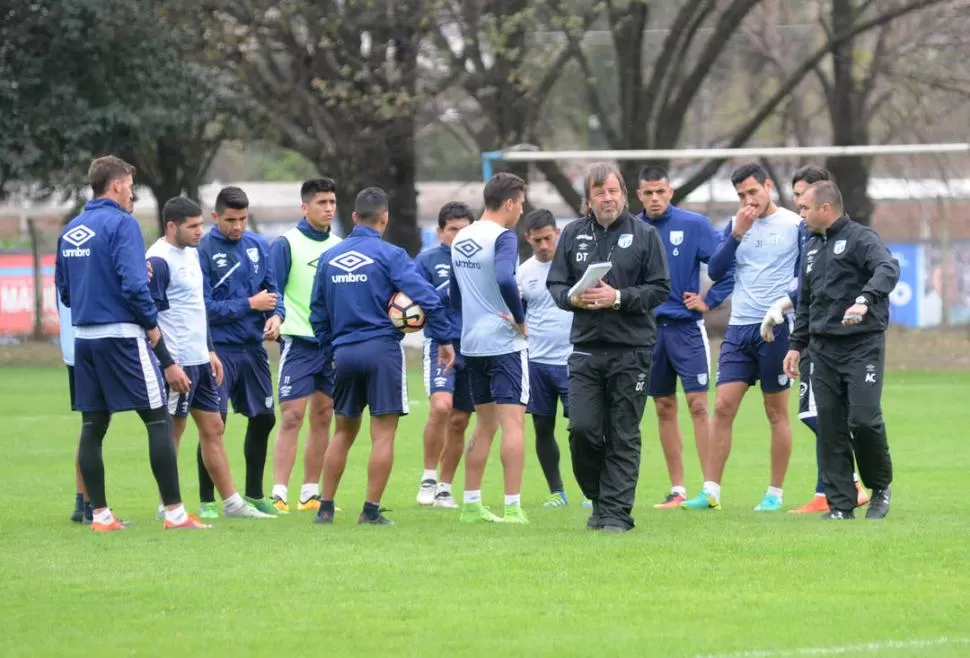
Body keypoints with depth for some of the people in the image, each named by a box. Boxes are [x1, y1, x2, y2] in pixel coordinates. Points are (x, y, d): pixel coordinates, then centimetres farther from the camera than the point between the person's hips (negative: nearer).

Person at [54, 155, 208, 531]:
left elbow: (64, 290, 17)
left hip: (84, 338, 7)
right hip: (122, 336, -7)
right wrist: (152, 325, -7)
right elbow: (133, 284, -18)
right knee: (159, 421, -2)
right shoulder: (122, 224, -11)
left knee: (92, 427, 9)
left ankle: (100, 514, 10)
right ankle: (174, 511, -5)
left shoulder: (70, 231, 11)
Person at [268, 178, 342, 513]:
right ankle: (279, 494, -11)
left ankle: (310, 494, 13)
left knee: (322, 417, 7)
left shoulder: (338, 246, 12)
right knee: (291, 416, -10)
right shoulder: (287, 244, -5)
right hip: (299, 343, -6)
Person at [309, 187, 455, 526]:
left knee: (343, 432, 16)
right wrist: (443, 339, -7)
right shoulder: (389, 255, -6)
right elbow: (425, 296, -15)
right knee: (383, 434, 0)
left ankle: (326, 508, 16)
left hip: (344, 353, 5)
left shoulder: (330, 258, 9)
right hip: (382, 350, -5)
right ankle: (371, 511, -3)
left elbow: (317, 312, 14)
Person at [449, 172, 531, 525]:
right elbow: (505, 280, -30)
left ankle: (471, 503, 16)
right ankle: (512, 507, -11)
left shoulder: (461, 239, 12)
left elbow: (455, 296, 19)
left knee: (485, 423, 16)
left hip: (472, 343, 8)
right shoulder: (503, 237, -13)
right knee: (512, 421, -6)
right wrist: (520, 318, -17)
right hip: (504, 342, -8)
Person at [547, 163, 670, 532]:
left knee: (623, 436, -1)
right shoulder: (573, 235, 9)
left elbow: (660, 290, -2)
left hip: (631, 350, -2)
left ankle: (616, 511, 3)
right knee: (582, 429, -5)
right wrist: (573, 298, -10)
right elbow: (555, 284, 11)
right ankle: (599, 500, 16)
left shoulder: (644, 235, 1)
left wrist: (618, 297, -14)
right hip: (585, 349, 2)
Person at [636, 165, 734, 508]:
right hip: (648, 329, 3)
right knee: (664, 409, 7)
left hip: (686, 327, -3)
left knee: (698, 405, -8)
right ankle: (677, 490, 13)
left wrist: (709, 301, -5)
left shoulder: (694, 224, -5)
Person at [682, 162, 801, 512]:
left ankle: (775, 493, 9)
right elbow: (716, 270, 3)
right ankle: (711, 491, -1)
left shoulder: (795, 225, -3)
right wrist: (737, 233, -8)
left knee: (776, 412, 2)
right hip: (739, 327, 4)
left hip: (776, 328, -4)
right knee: (723, 407, -2)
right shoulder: (736, 224, 10)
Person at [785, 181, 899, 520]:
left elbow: (888, 269, -24)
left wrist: (864, 300, -40)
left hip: (863, 345, -7)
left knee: (863, 419, -14)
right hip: (824, 349, 7)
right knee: (830, 426, 2)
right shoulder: (812, 247, 18)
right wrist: (796, 345, 20)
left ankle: (881, 486, 9)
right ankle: (840, 504, 6)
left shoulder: (860, 238, -6)